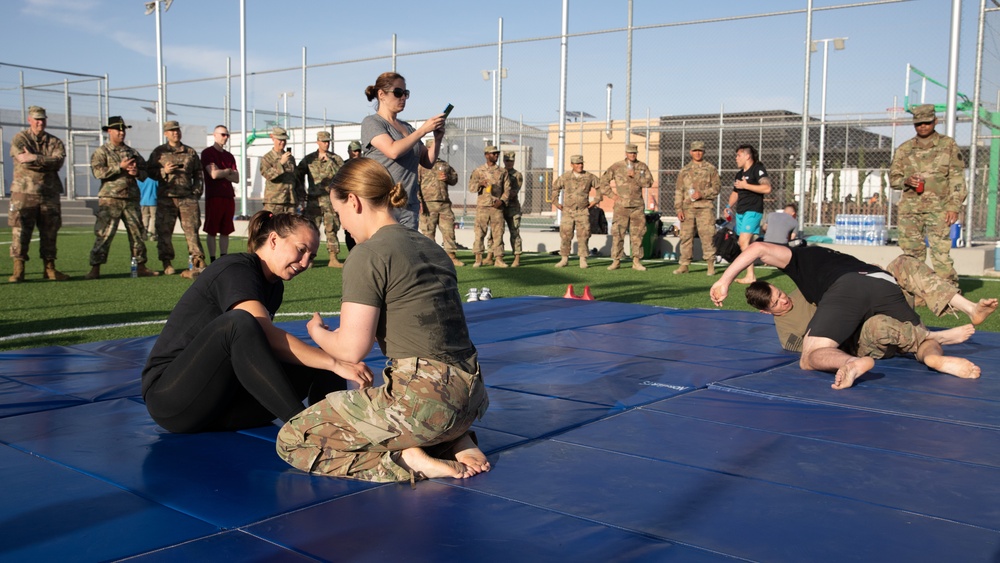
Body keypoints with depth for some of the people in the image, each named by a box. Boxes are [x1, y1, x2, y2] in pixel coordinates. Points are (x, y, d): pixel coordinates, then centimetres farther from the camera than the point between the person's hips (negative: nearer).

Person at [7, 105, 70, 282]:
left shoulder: (55, 142, 12)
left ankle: (50, 269, 13)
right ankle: (18, 270, -1)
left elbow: (58, 161, -7)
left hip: (49, 194, 3)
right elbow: (23, 159, -12)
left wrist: (35, 158, -15)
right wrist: (47, 162, -7)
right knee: (20, 231, -5)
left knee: (49, 232, 6)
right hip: (24, 192, -3)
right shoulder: (19, 139, 4)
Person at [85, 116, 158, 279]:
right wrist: (120, 167, -15)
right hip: (110, 200, -5)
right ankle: (95, 269, -3)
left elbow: (144, 172, 16)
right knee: (103, 234, -7)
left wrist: (137, 172, -6)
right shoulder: (101, 152, 3)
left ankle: (141, 267, 14)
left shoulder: (132, 152, 17)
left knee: (137, 233, 7)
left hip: (131, 199, 5)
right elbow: (98, 172, -13)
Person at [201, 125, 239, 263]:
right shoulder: (207, 153, -1)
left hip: (229, 196, 6)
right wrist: (228, 171, 2)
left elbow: (236, 178, 9)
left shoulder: (229, 156, 18)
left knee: (225, 231, 7)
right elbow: (214, 174, -14)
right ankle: (213, 261, 0)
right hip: (214, 196, -6)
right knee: (211, 231, -2)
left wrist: (222, 173, -6)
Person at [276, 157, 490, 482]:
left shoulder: (367, 255, -9)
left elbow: (352, 349, -10)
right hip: (471, 399, 8)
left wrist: (318, 331, 10)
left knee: (291, 441, 8)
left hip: (423, 400, -8)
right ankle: (456, 442, 13)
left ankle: (409, 459, -6)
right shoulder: (431, 247, 15)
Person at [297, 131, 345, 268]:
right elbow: (299, 174, 17)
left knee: (332, 229, 1)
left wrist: (329, 160, -14)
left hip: (331, 199, 0)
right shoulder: (309, 159, 8)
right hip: (314, 199, 0)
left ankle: (333, 259, 5)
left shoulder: (335, 158, 6)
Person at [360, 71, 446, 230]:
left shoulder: (407, 127, 18)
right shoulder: (371, 122, 0)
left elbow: (428, 162, 16)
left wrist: (438, 138, 0)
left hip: (410, 205, 6)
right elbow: (393, 151, -16)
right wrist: (423, 130, -11)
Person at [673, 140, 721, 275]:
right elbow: (678, 191, 12)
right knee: (686, 235, 3)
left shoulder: (710, 169, 8)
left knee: (707, 235, -7)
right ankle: (684, 264, 9)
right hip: (687, 208, 3)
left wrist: (702, 194, -12)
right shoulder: (684, 170, 14)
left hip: (705, 207, -3)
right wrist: (678, 209, 2)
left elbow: (717, 186, 2)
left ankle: (710, 264, -1)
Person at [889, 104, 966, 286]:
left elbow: (957, 179, 3)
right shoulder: (904, 149, 13)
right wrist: (906, 181, -8)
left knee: (941, 253, -11)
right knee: (912, 254, 5)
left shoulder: (948, 145, 7)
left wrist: (954, 207, -7)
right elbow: (893, 178, 14)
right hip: (910, 209, 3)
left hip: (938, 208, -3)